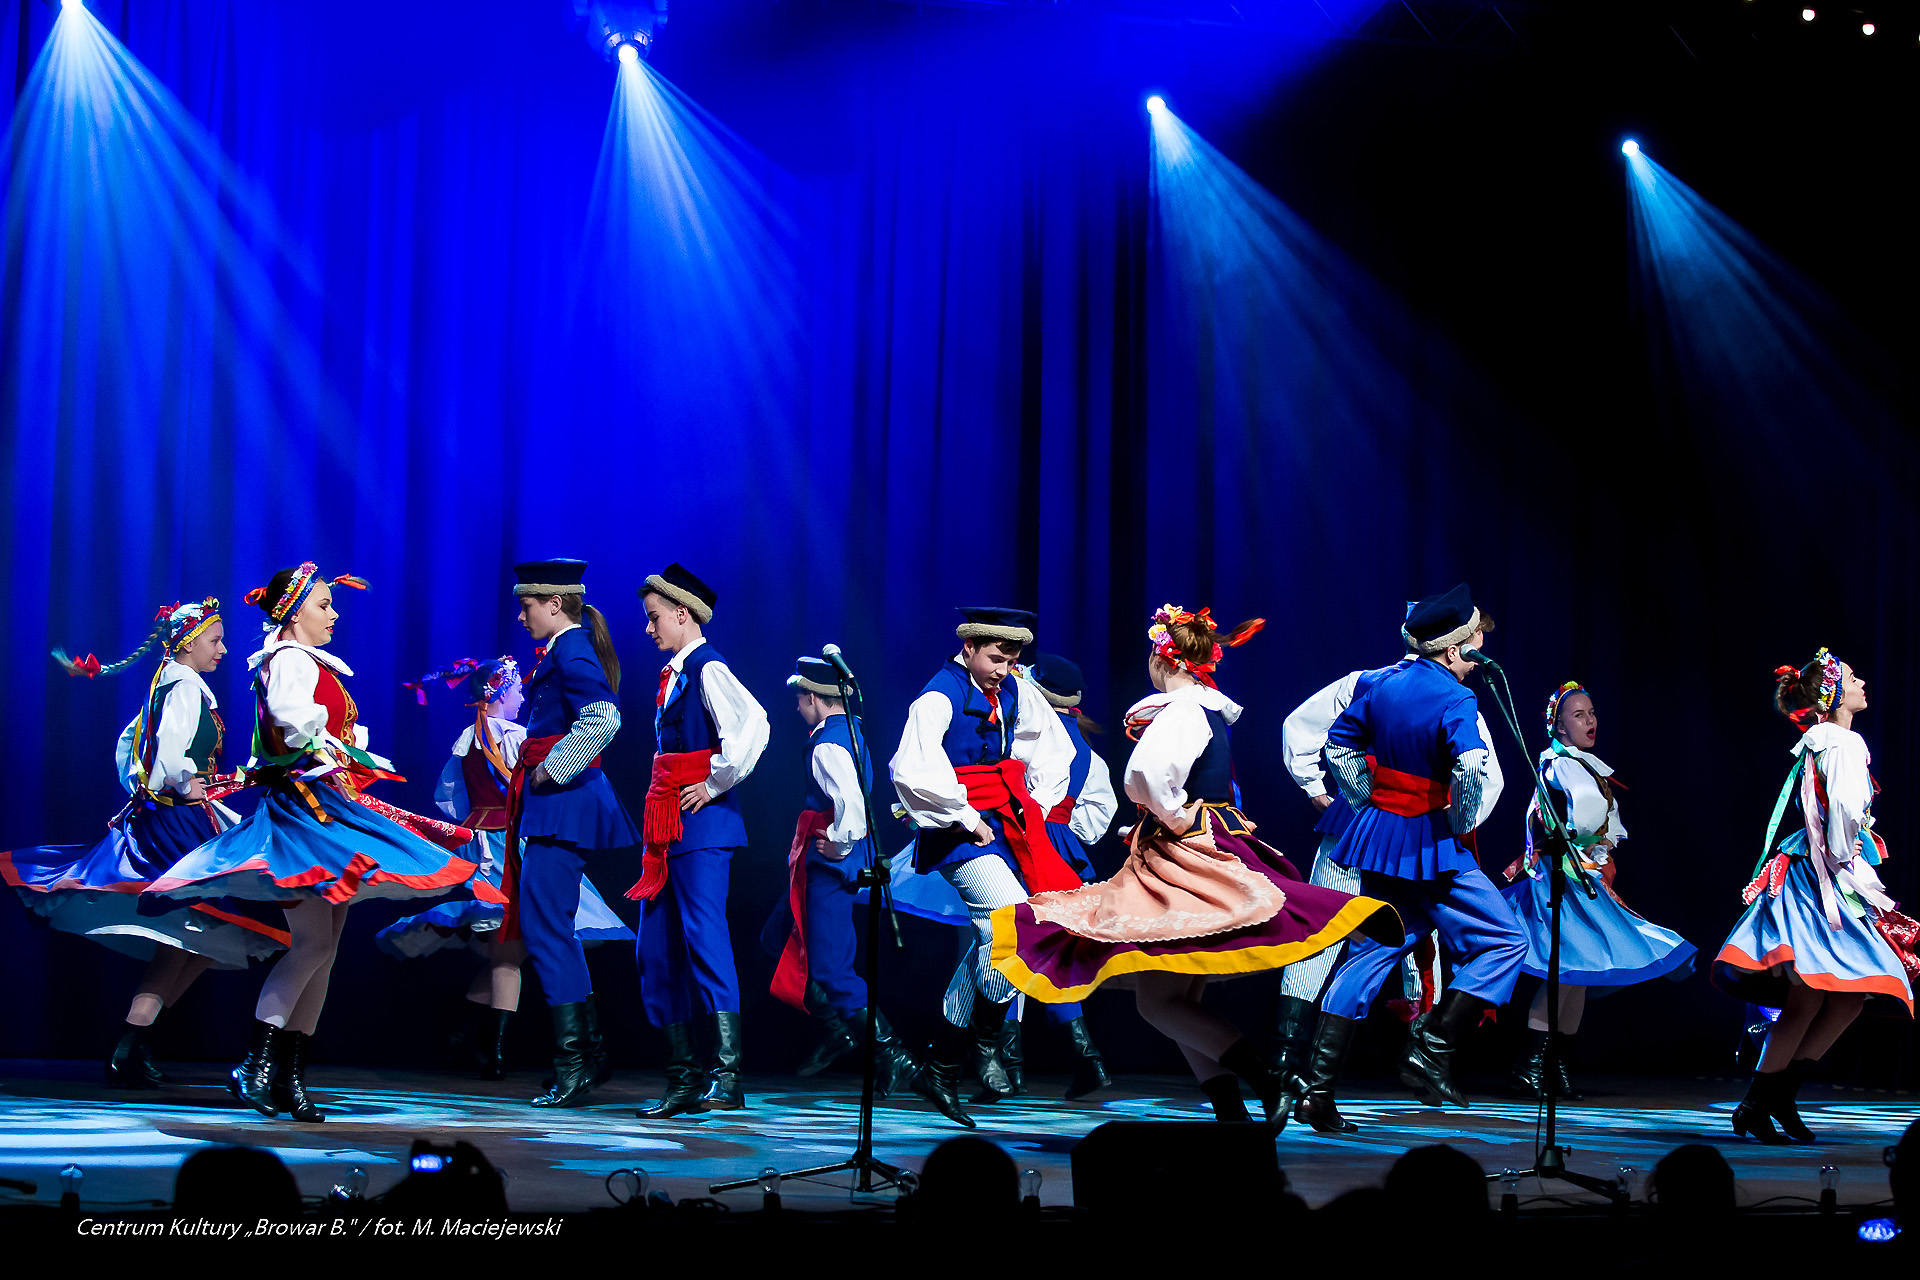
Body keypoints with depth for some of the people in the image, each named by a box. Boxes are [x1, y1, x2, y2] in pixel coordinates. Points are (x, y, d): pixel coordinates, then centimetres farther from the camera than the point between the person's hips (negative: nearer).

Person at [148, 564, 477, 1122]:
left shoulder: (311, 663, 23)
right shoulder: (290, 659, -8)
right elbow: (292, 714, -29)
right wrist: (329, 747, -16)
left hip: (329, 805, 10)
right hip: (303, 803, -10)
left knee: (323, 949, 7)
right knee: (312, 943, -15)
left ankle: (289, 1073, 8)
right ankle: (258, 1064, -13)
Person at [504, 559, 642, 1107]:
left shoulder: (570, 651, -13)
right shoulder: (566, 648, 18)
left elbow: (602, 719, -29)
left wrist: (554, 769, -19)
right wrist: (536, 771, 17)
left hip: (563, 805, -11)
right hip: (556, 807, 11)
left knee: (546, 929, -9)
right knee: (551, 928, 14)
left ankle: (574, 1065, -6)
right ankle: (589, 1054, 20)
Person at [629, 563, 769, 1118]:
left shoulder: (708, 668, -10)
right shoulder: (673, 672, 18)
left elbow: (752, 723, -26)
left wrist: (716, 784, -17)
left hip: (702, 821, -10)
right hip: (668, 823, 10)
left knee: (704, 937, -14)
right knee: (656, 950, 8)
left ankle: (725, 1077, -14)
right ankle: (683, 1080, 12)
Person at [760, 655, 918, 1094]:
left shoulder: (828, 744, -19)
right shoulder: (850, 728, 12)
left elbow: (851, 802, -35)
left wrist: (839, 842, -20)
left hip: (832, 862, -10)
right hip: (827, 863, 10)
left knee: (831, 969, -7)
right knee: (777, 939, 19)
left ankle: (891, 1053, -6)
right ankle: (837, 1029, 22)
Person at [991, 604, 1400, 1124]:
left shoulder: (1181, 710, -15)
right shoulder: (1211, 708, 15)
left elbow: (1146, 772, -35)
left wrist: (1173, 815, -20)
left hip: (1184, 856, -10)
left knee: (1159, 1002, -9)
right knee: (1183, 1002, 11)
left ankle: (1266, 1078, -17)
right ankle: (1230, 1111, 8)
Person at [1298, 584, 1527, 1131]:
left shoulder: (1385, 686, 8)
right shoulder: (1455, 700, -15)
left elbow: (1339, 744, 18)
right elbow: (1472, 769, -31)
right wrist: (1460, 825, -14)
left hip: (1380, 835, 8)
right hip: (1432, 844, -7)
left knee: (1368, 955, 11)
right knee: (1503, 940, 3)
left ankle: (1317, 1090, 5)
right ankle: (1430, 1052, -6)